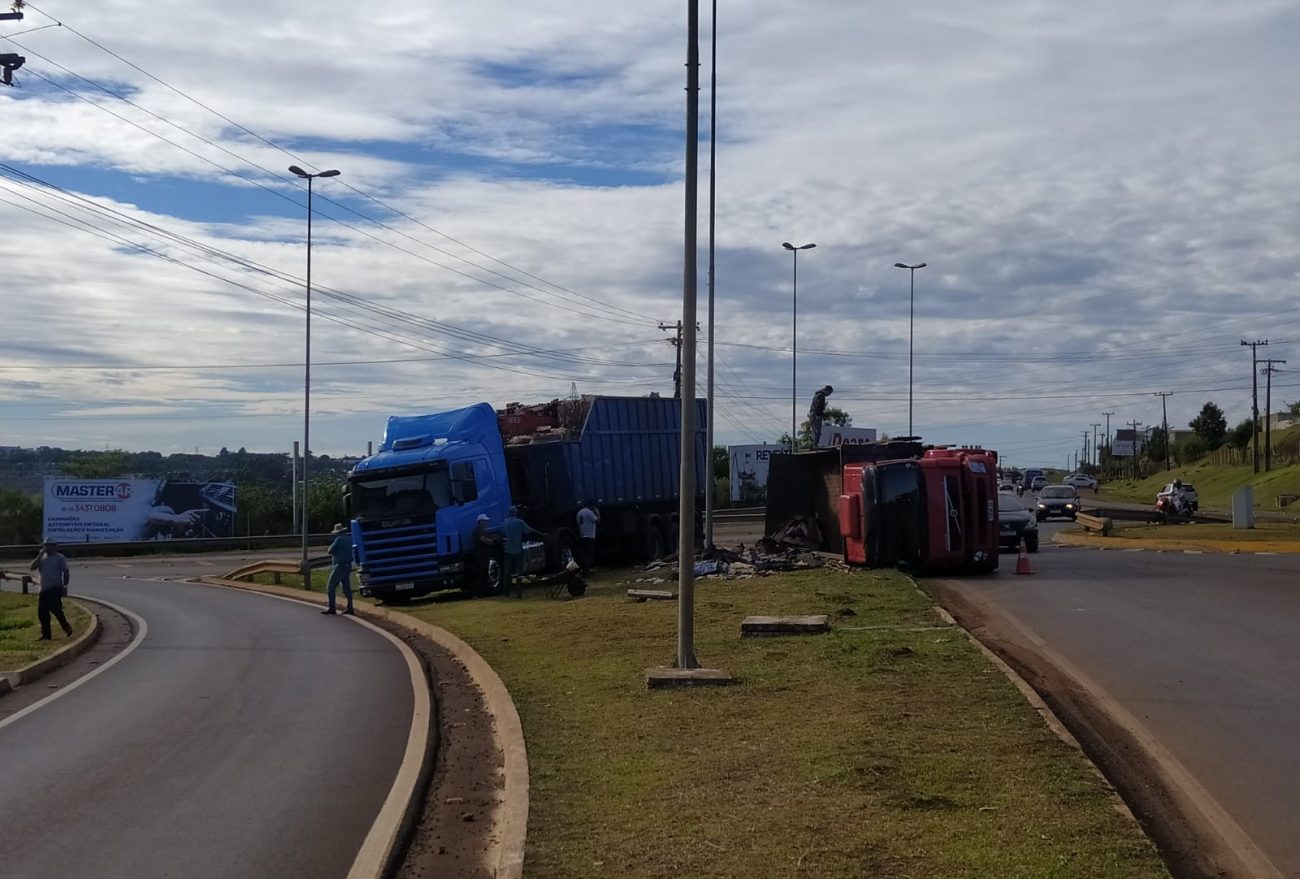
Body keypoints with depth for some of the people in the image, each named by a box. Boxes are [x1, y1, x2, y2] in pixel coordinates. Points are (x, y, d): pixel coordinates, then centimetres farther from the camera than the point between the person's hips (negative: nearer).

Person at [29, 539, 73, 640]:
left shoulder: (60, 558, 0)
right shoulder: (42, 558, 13)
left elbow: (66, 572, -2)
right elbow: (33, 567, -1)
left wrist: (65, 586, -11)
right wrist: (40, 555, -7)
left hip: (55, 588, -6)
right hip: (44, 589, 6)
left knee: (55, 608, -16)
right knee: (42, 612, 1)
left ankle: (67, 628, 2)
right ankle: (45, 634, 8)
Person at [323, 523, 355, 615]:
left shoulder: (339, 539, -14)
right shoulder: (350, 538, 9)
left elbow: (330, 551, -11)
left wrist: (332, 545, 9)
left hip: (340, 566, -8)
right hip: (348, 566, 8)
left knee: (331, 587, -3)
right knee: (347, 587, 14)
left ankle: (331, 609, -6)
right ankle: (350, 608, 13)